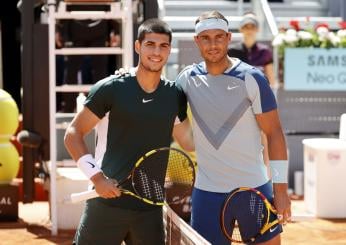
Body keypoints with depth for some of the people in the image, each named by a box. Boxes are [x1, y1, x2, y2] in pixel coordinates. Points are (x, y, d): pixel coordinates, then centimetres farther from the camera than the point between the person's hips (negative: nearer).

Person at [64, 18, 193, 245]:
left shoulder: (175, 95, 7)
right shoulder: (111, 88, -6)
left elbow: (189, 142, 19)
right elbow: (73, 134, -4)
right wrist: (96, 176, -14)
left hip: (150, 209, 4)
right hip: (107, 203, -4)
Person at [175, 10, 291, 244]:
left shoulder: (252, 79, -8)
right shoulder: (187, 79, 2)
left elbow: (274, 133, -5)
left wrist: (280, 188, -8)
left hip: (255, 189, -2)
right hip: (208, 191, 2)